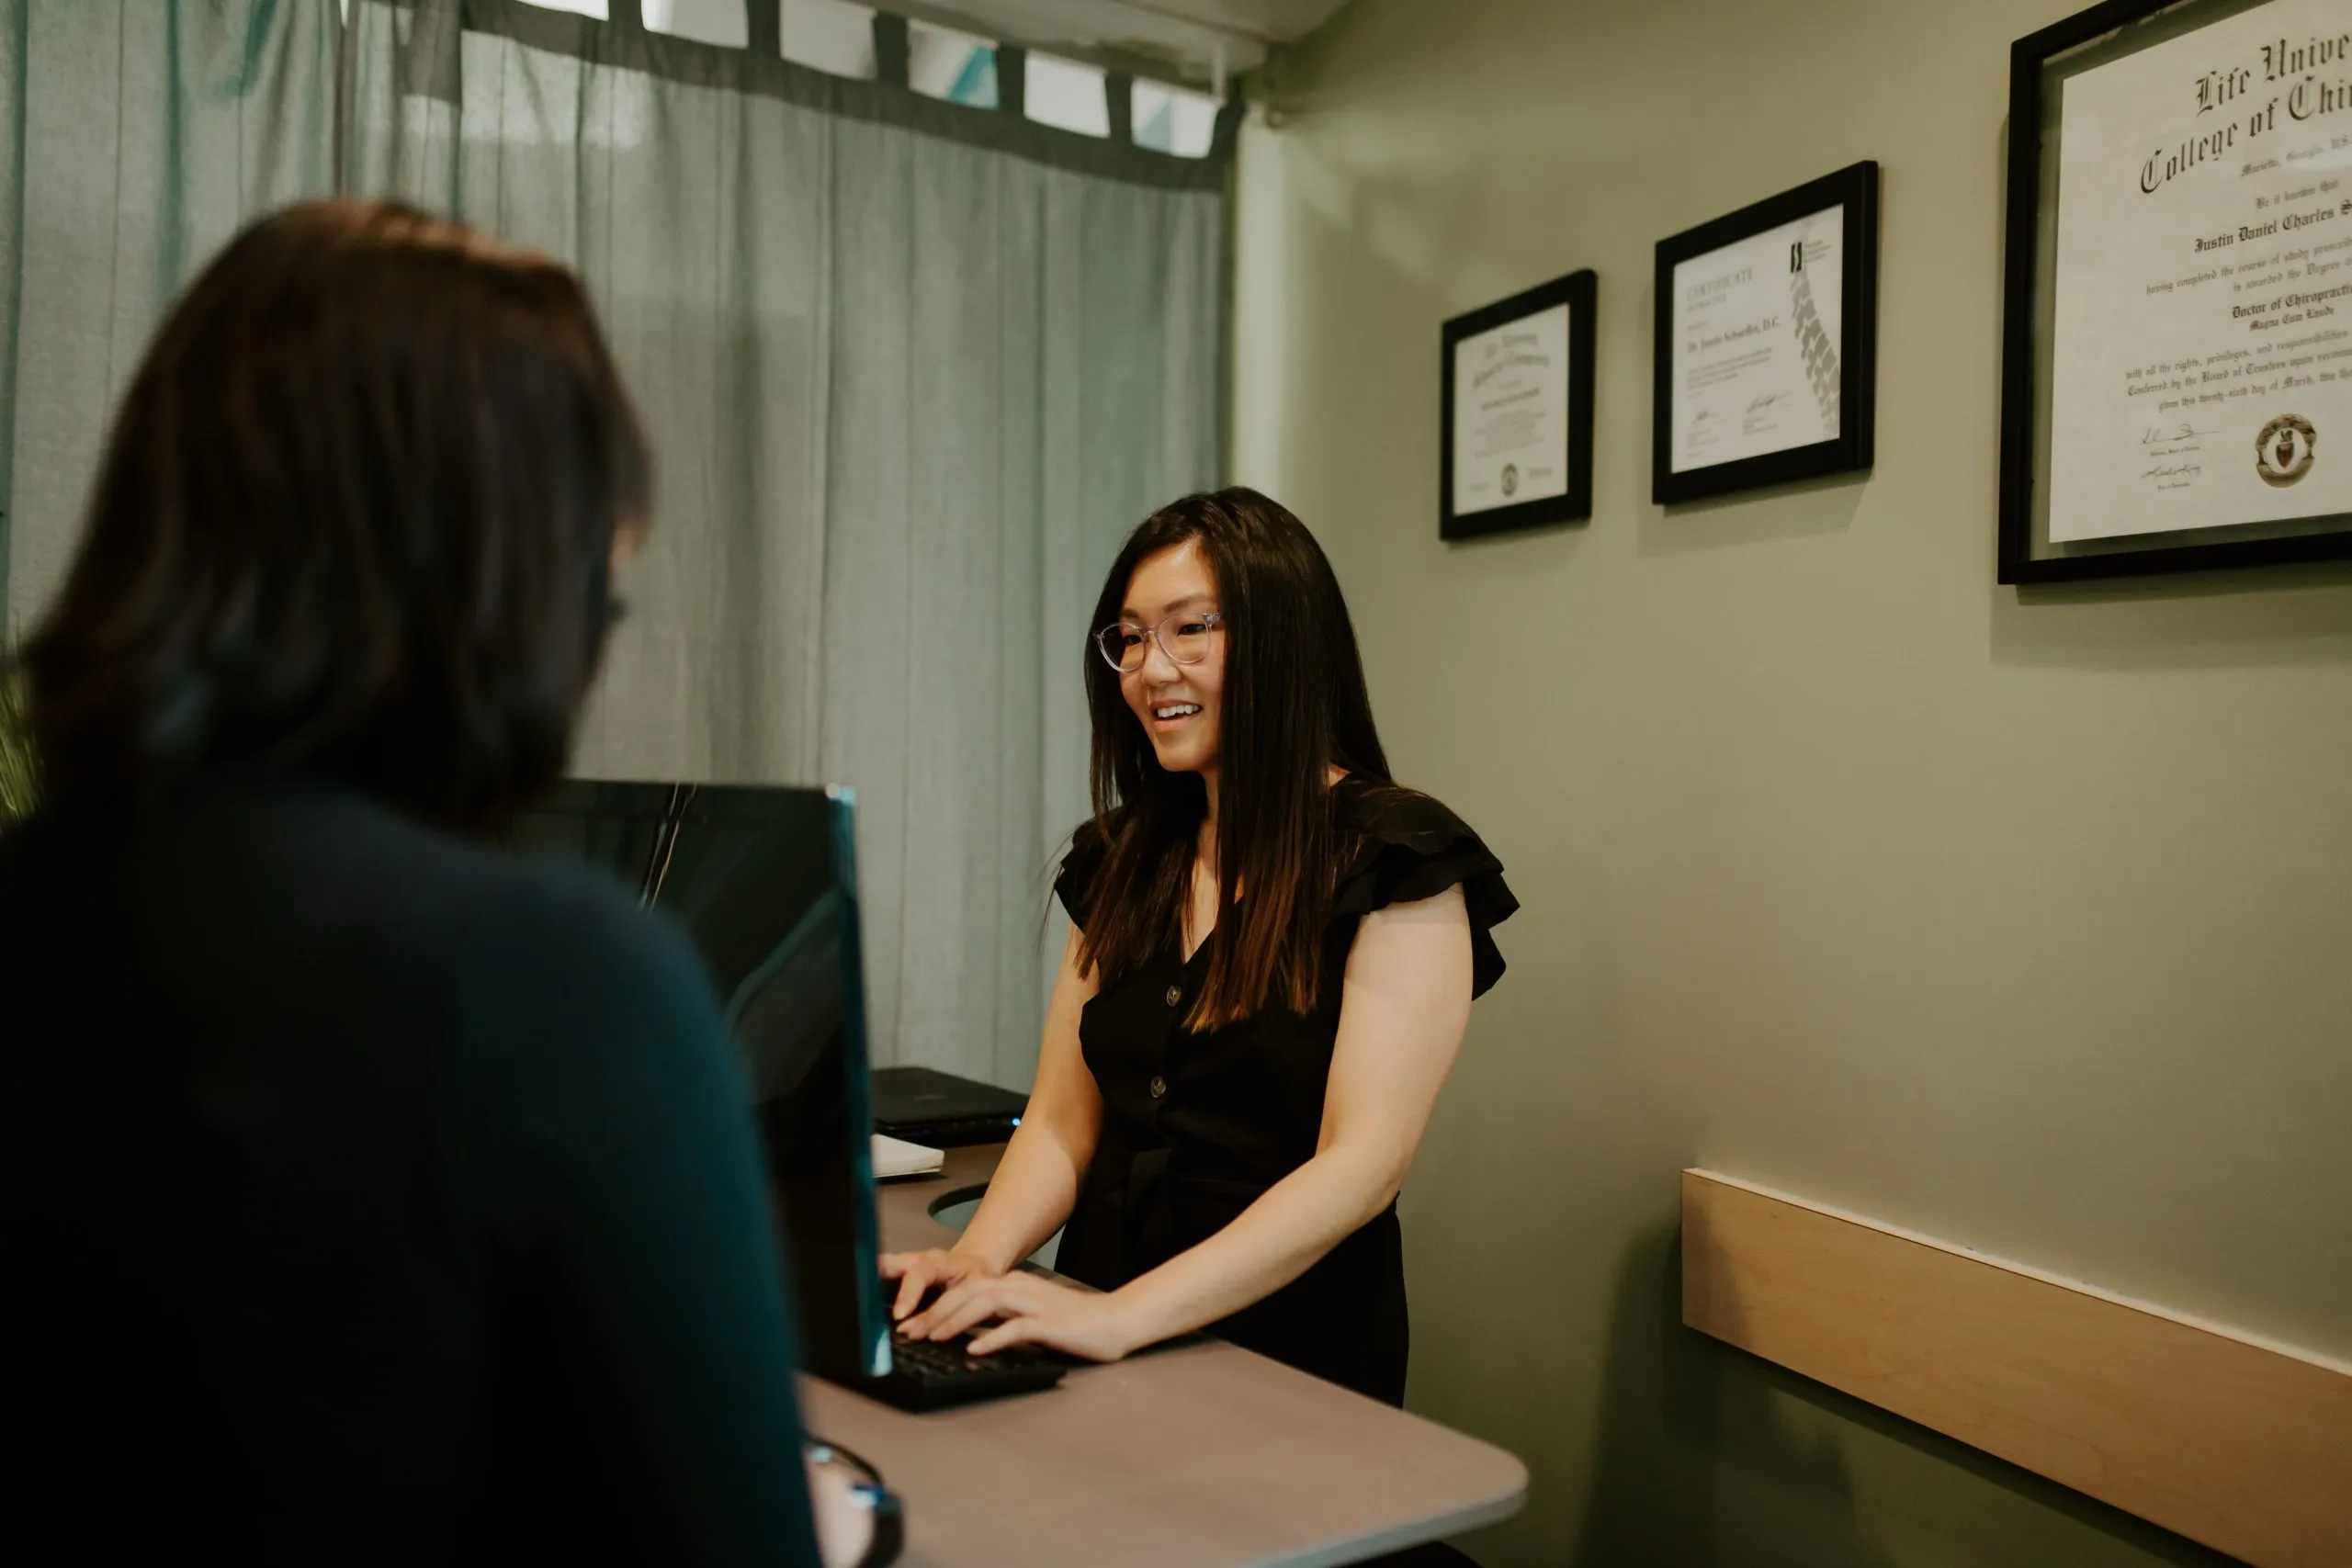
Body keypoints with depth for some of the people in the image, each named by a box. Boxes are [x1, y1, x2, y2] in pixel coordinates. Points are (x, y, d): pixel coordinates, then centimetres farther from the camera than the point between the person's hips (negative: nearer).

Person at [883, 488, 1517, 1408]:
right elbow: (1063, 1122, 9)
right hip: (1105, 1346, 6)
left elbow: (1361, 1165, -17)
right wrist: (978, 1257, -11)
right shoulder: (1121, 858, 12)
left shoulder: (1395, 860, -8)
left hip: (1289, 1357, -5)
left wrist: (1124, 1314, -27)